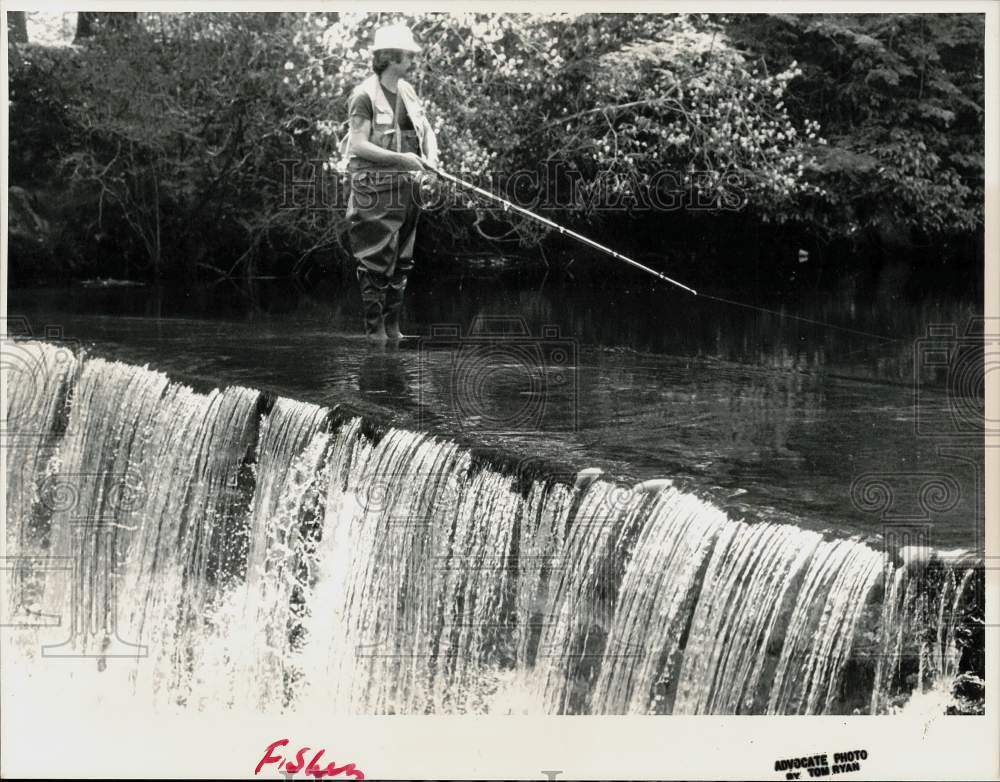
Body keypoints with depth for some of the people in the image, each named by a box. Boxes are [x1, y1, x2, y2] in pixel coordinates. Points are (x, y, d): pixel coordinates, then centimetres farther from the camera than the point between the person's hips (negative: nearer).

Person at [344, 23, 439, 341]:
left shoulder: (407, 91, 11)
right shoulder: (365, 95, -11)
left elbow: (427, 131, 16)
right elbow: (358, 144, -17)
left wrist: (431, 157, -5)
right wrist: (401, 158, -21)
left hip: (406, 185, 7)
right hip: (374, 188, -7)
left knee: (402, 260, 10)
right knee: (375, 261, -4)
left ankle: (392, 325, 19)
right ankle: (374, 329, 4)